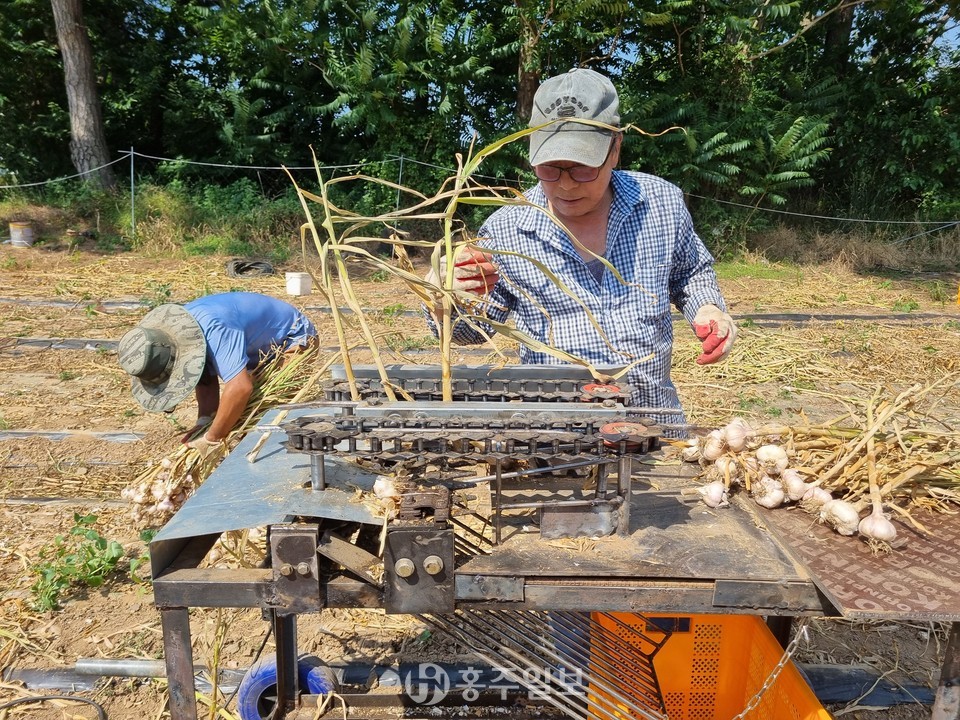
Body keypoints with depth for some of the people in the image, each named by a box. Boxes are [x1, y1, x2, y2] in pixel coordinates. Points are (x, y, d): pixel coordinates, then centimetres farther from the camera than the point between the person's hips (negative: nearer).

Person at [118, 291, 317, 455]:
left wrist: (211, 439, -38)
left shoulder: (212, 330, -41)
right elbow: (206, 380, -5)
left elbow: (240, 387, -49)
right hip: (260, 349, 9)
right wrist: (204, 421, -21)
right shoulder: (176, 330, -12)